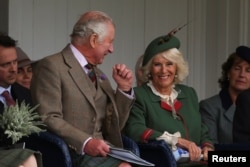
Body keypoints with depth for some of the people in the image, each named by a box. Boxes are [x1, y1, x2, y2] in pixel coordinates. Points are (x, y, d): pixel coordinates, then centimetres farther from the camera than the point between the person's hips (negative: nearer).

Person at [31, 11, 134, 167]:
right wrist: (85, 142, -24)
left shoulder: (99, 75, 21)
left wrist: (124, 89, 9)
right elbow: (49, 119, -13)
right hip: (74, 154, -7)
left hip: (102, 153, 7)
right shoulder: (51, 66, -2)